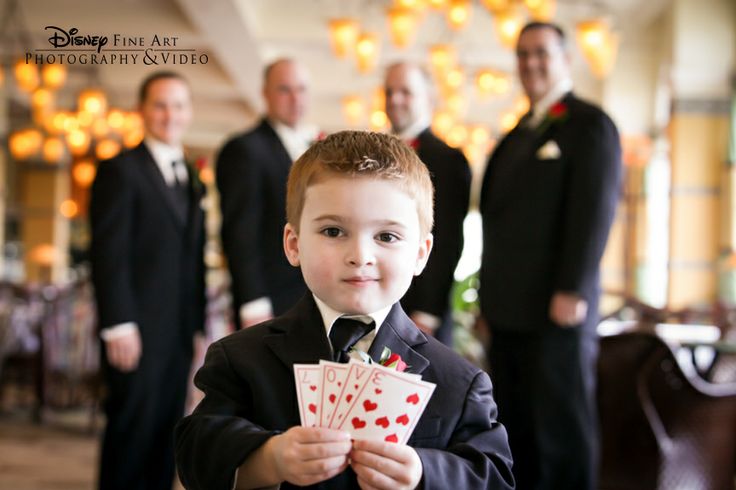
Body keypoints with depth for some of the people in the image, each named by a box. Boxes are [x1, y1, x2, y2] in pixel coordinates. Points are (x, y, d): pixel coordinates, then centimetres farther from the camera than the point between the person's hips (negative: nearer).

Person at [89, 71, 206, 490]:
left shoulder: (192, 179, 18)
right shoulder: (121, 170, -4)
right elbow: (108, 253, -11)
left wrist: (200, 325, 13)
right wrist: (119, 326, -17)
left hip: (179, 331, 7)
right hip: (137, 330, -7)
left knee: (167, 433, 9)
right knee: (133, 428, -3)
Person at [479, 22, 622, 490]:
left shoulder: (589, 124, -6)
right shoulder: (519, 134, 19)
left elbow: (595, 211, -14)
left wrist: (571, 292, -19)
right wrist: (492, 295, 14)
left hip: (556, 311, -8)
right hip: (509, 312, 8)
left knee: (562, 429, 1)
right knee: (516, 427, 11)